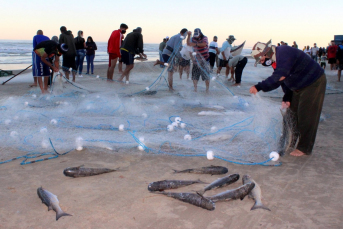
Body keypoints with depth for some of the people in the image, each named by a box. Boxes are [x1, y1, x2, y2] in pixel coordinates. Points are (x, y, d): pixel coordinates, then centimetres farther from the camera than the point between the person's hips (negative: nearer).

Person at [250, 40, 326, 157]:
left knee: (306, 116, -6)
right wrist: (287, 98, 3)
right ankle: (290, 141, 30)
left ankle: (304, 148, 4)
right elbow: (284, 80, 10)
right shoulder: (276, 59, 3)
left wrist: (258, 87, -38)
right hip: (299, 87, 10)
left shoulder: (284, 54, -29)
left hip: (314, 84, -10)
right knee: (292, 112, 15)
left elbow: (277, 78, -38)